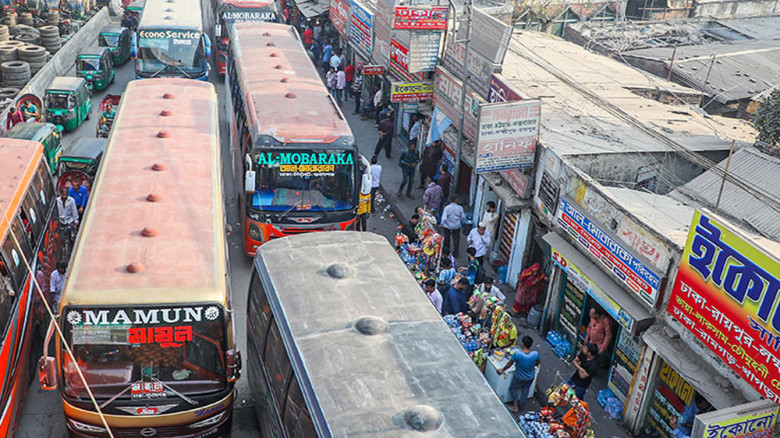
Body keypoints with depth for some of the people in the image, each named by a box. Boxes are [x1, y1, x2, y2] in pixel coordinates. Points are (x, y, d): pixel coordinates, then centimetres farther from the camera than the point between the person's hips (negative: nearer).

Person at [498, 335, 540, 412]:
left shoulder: (517, 353, -36)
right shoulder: (535, 354, -28)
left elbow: (510, 363, -19)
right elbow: (538, 362, -5)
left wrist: (502, 370, -1)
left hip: (519, 378, -3)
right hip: (530, 377, 3)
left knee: (513, 389, 25)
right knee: (525, 391, 27)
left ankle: (516, 407, 31)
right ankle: (521, 406, 45)